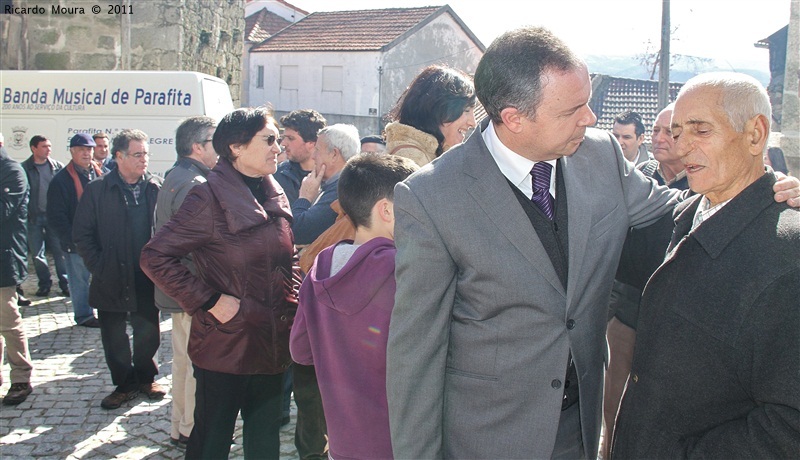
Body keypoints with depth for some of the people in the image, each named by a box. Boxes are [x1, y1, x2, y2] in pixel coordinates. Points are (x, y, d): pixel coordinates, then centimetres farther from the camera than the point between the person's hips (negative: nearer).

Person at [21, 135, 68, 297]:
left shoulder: (57, 166, 2)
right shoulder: (24, 168, -2)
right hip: (34, 217, 0)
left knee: (59, 251, 2)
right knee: (37, 254, 7)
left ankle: (65, 283, 10)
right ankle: (44, 284, 20)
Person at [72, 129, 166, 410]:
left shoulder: (156, 188, 0)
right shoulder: (97, 190, -2)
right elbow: (82, 234, 0)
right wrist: (99, 268, -5)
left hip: (147, 278, 0)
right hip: (111, 279, 0)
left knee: (148, 334, 10)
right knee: (114, 338, 10)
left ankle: (146, 378, 31)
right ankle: (125, 384, 27)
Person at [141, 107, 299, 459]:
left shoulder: (276, 198, 7)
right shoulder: (210, 198, -15)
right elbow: (154, 257, -17)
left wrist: (292, 301, 4)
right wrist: (210, 301, -19)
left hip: (272, 346, 7)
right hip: (224, 347, -6)